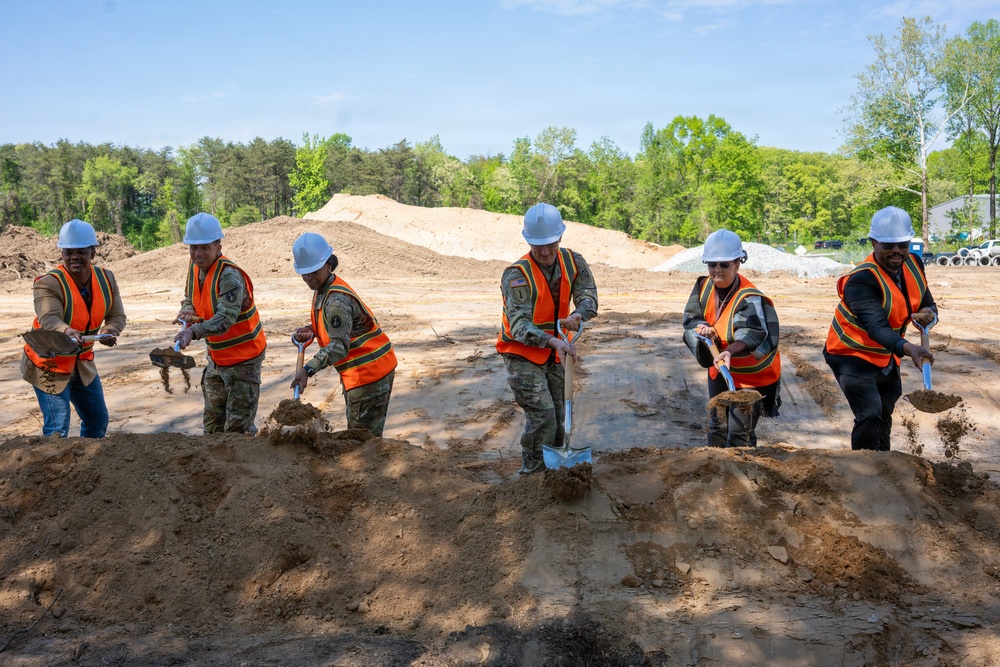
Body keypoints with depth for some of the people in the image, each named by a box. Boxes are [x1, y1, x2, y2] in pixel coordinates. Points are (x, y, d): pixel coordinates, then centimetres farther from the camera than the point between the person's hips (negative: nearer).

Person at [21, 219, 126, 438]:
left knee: (98, 420, 16)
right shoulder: (48, 283, -22)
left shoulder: (106, 278, -5)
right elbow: (49, 319, -37)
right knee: (57, 430, -10)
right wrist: (67, 332, -60)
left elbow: (117, 315, -7)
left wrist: (110, 330, -31)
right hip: (49, 364, -6)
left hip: (82, 362, 6)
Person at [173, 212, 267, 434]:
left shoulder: (230, 276, -26)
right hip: (216, 356, 8)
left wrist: (194, 332, -52)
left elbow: (226, 318, -37)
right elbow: (189, 298, 15)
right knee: (213, 422, 19)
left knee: (238, 426, -6)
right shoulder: (195, 266, 0)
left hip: (243, 358, -8)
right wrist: (188, 310, -9)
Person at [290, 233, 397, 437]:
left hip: (369, 372, -11)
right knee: (356, 432, 19)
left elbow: (339, 345, -31)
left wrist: (308, 370, -39)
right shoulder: (323, 289, 7)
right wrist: (310, 331, 1)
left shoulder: (337, 301, -25)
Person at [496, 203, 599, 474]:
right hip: (522, 354, -6)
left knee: (558, 417, 14)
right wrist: (553, 341, -48)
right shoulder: (517, 274, -24)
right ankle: (533, 473, -1)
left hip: (553, 355, 6)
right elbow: (519, 324, -32)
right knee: (542, 415, -15)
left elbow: (589, 296, -13)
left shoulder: (573, 262, -6)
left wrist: (577, 314, -38)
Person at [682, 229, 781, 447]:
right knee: (717, 428, 20)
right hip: (719, 371, 7)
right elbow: (690, 319, 0)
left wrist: (731, 351, -66)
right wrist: (702, 328, -24)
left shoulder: (749, 299, -30)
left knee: (740, 435, -8)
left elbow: (752, 333, -46)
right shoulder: (704, 286, -8)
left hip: (751, 375, -7)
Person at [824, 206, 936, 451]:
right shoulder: (861, 280, -31)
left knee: (884, 416, 23)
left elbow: (927, 304, 1)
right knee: (870, 415, -23)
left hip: (886, 356, 8)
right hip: (853, 355, -8)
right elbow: (876, 326, -42)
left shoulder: (913, 264, -8)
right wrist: (908, 348, -58)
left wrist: (927, 314, -25)